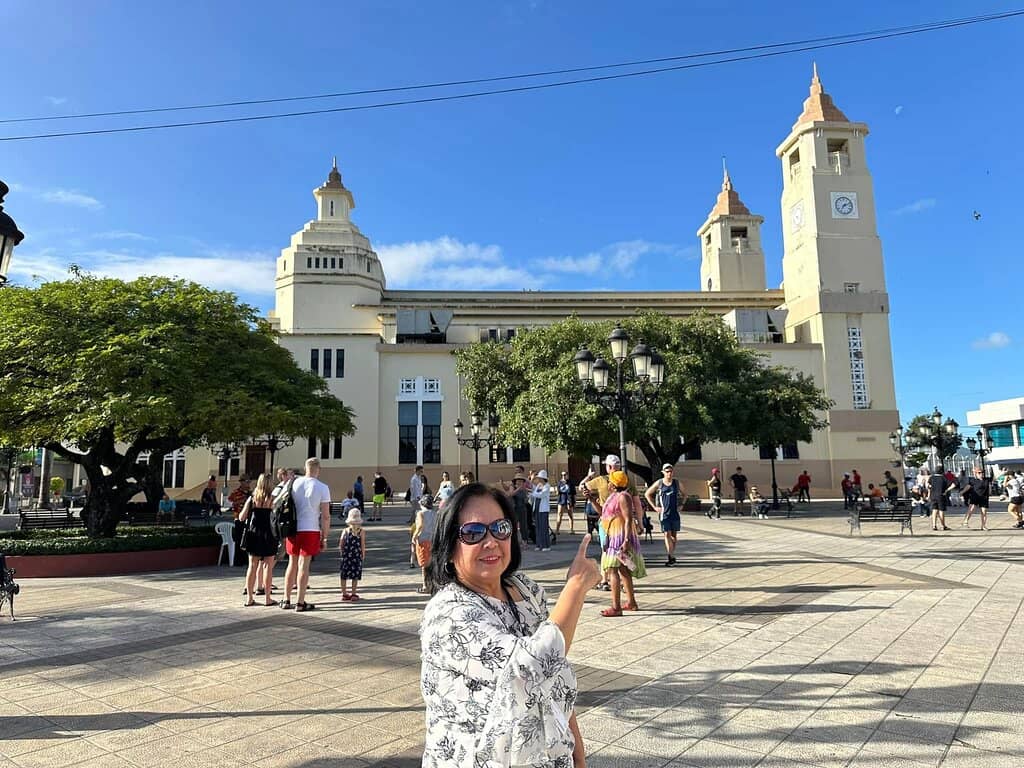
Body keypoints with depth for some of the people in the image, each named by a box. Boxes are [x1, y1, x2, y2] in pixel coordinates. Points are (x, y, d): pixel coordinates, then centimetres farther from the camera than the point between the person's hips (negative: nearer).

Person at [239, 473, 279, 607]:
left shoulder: (252, 498, 3)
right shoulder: (272, 499, -6)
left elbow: (241, 518, 3)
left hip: (253, 534, 4)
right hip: (267, 535, -3)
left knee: (252, 566, 10)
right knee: (268, 566, 3)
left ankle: (249, 598, 12)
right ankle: (267, 598, 5)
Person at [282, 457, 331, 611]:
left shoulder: (295, 483, 2)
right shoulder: (322, 488, -8)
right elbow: (325, 516, -9)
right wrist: (324, 537, 0)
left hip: (293, 528, 4)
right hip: (310, 530, -4)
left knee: (292, 564, 15)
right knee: (304, 565, 2)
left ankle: (286, 600, 23)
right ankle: (300, 602, 6)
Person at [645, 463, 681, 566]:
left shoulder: (677, 483, 3)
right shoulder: (658, 483, -3)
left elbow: (684, 494, 21)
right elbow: (647, 494, 5)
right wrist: (655, 507, 1)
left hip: (675, 512, 3)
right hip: (664, 513, -3)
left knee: (674, 535, 7)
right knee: (667, 534, -9)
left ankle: (671, 555, 21)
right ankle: (671, 557, -9)